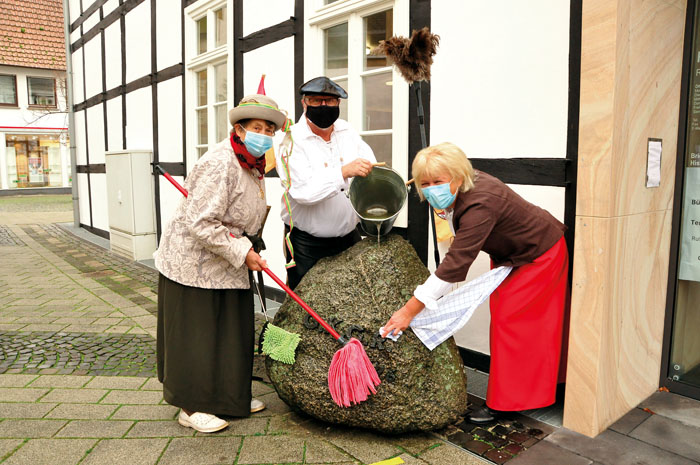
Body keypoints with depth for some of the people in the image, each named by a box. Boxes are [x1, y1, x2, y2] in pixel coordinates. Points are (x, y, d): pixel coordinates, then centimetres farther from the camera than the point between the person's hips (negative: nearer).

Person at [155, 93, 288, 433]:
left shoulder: (253, 164, 5)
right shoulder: (220, 164, -26)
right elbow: (200, 224, -29)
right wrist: (242, 252, -24)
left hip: (224, 262, 9)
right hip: (192, 261, -9)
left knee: (232, 329, 15)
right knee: (195, 334, 3)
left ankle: (229, 396, 32)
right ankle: (191, 408, 18)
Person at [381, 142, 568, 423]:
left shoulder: (480, 205, -39)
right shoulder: (461, 192, -11)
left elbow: (455, 263, -44)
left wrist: (410, 309, -44)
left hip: (538, 255, -9)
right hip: (507, 256, 9)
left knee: (510, 321, -8)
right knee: (501, 318, 10)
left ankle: (503, 402, 5)